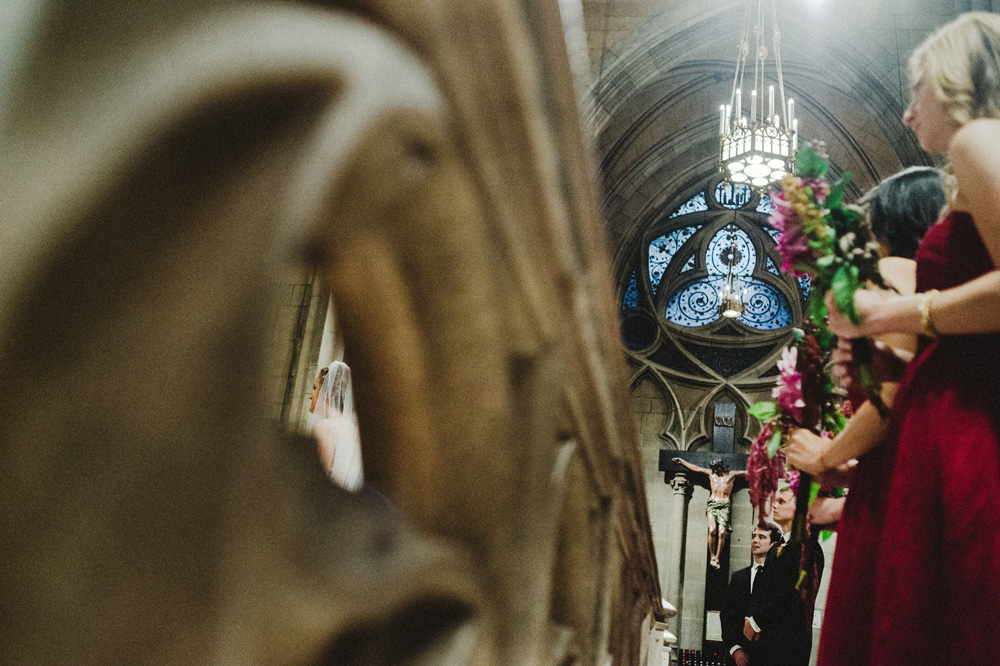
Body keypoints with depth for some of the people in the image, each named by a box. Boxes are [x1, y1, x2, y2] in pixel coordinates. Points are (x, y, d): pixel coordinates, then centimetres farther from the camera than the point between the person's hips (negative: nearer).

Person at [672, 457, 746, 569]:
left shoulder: (731, 475, 15)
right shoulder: (711, 473, 20)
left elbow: (746, 472, 17)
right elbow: (695, 468, 26)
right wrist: (681, 461, 30)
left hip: (724, 506, -1)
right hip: (712, 504, 1)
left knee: (721, 532, -16)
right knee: (712, 530, -19)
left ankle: (717, 559, -6)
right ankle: (712, 557, -10)